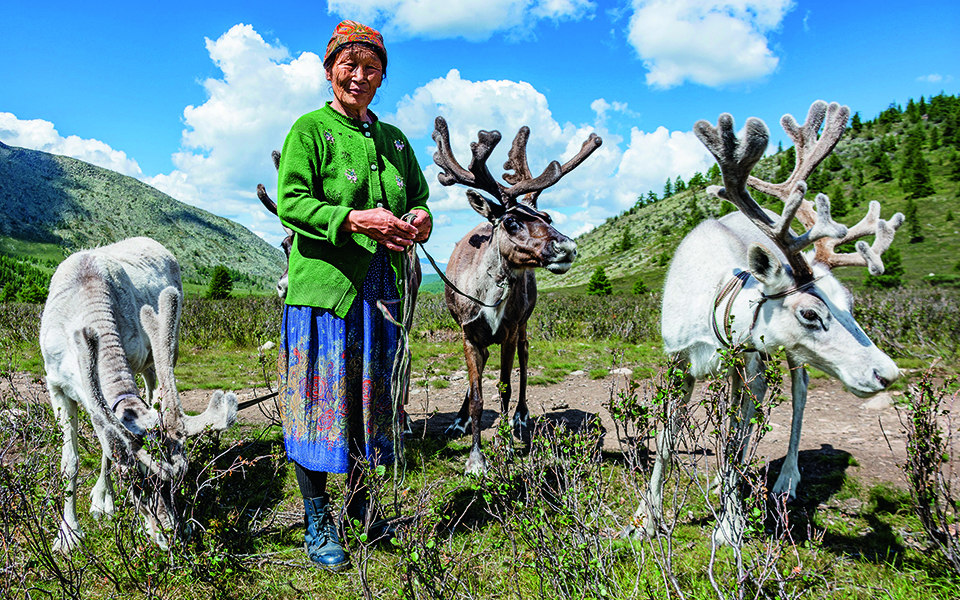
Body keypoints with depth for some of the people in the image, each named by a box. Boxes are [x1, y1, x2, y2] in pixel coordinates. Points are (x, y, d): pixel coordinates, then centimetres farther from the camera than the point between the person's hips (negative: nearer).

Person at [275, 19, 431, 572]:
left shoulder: (393, 138, 18)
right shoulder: (309, 130, 1)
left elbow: (418, 197, 22)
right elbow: (291, 203, -9)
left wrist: (420, 219, -2)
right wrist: (356, 220, -21)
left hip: (381, 290, 5)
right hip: (324, 287, -5)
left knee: (373, 396, 12)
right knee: (321, 400, 0)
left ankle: (360, 503, 29)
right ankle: (319, 524, 15)